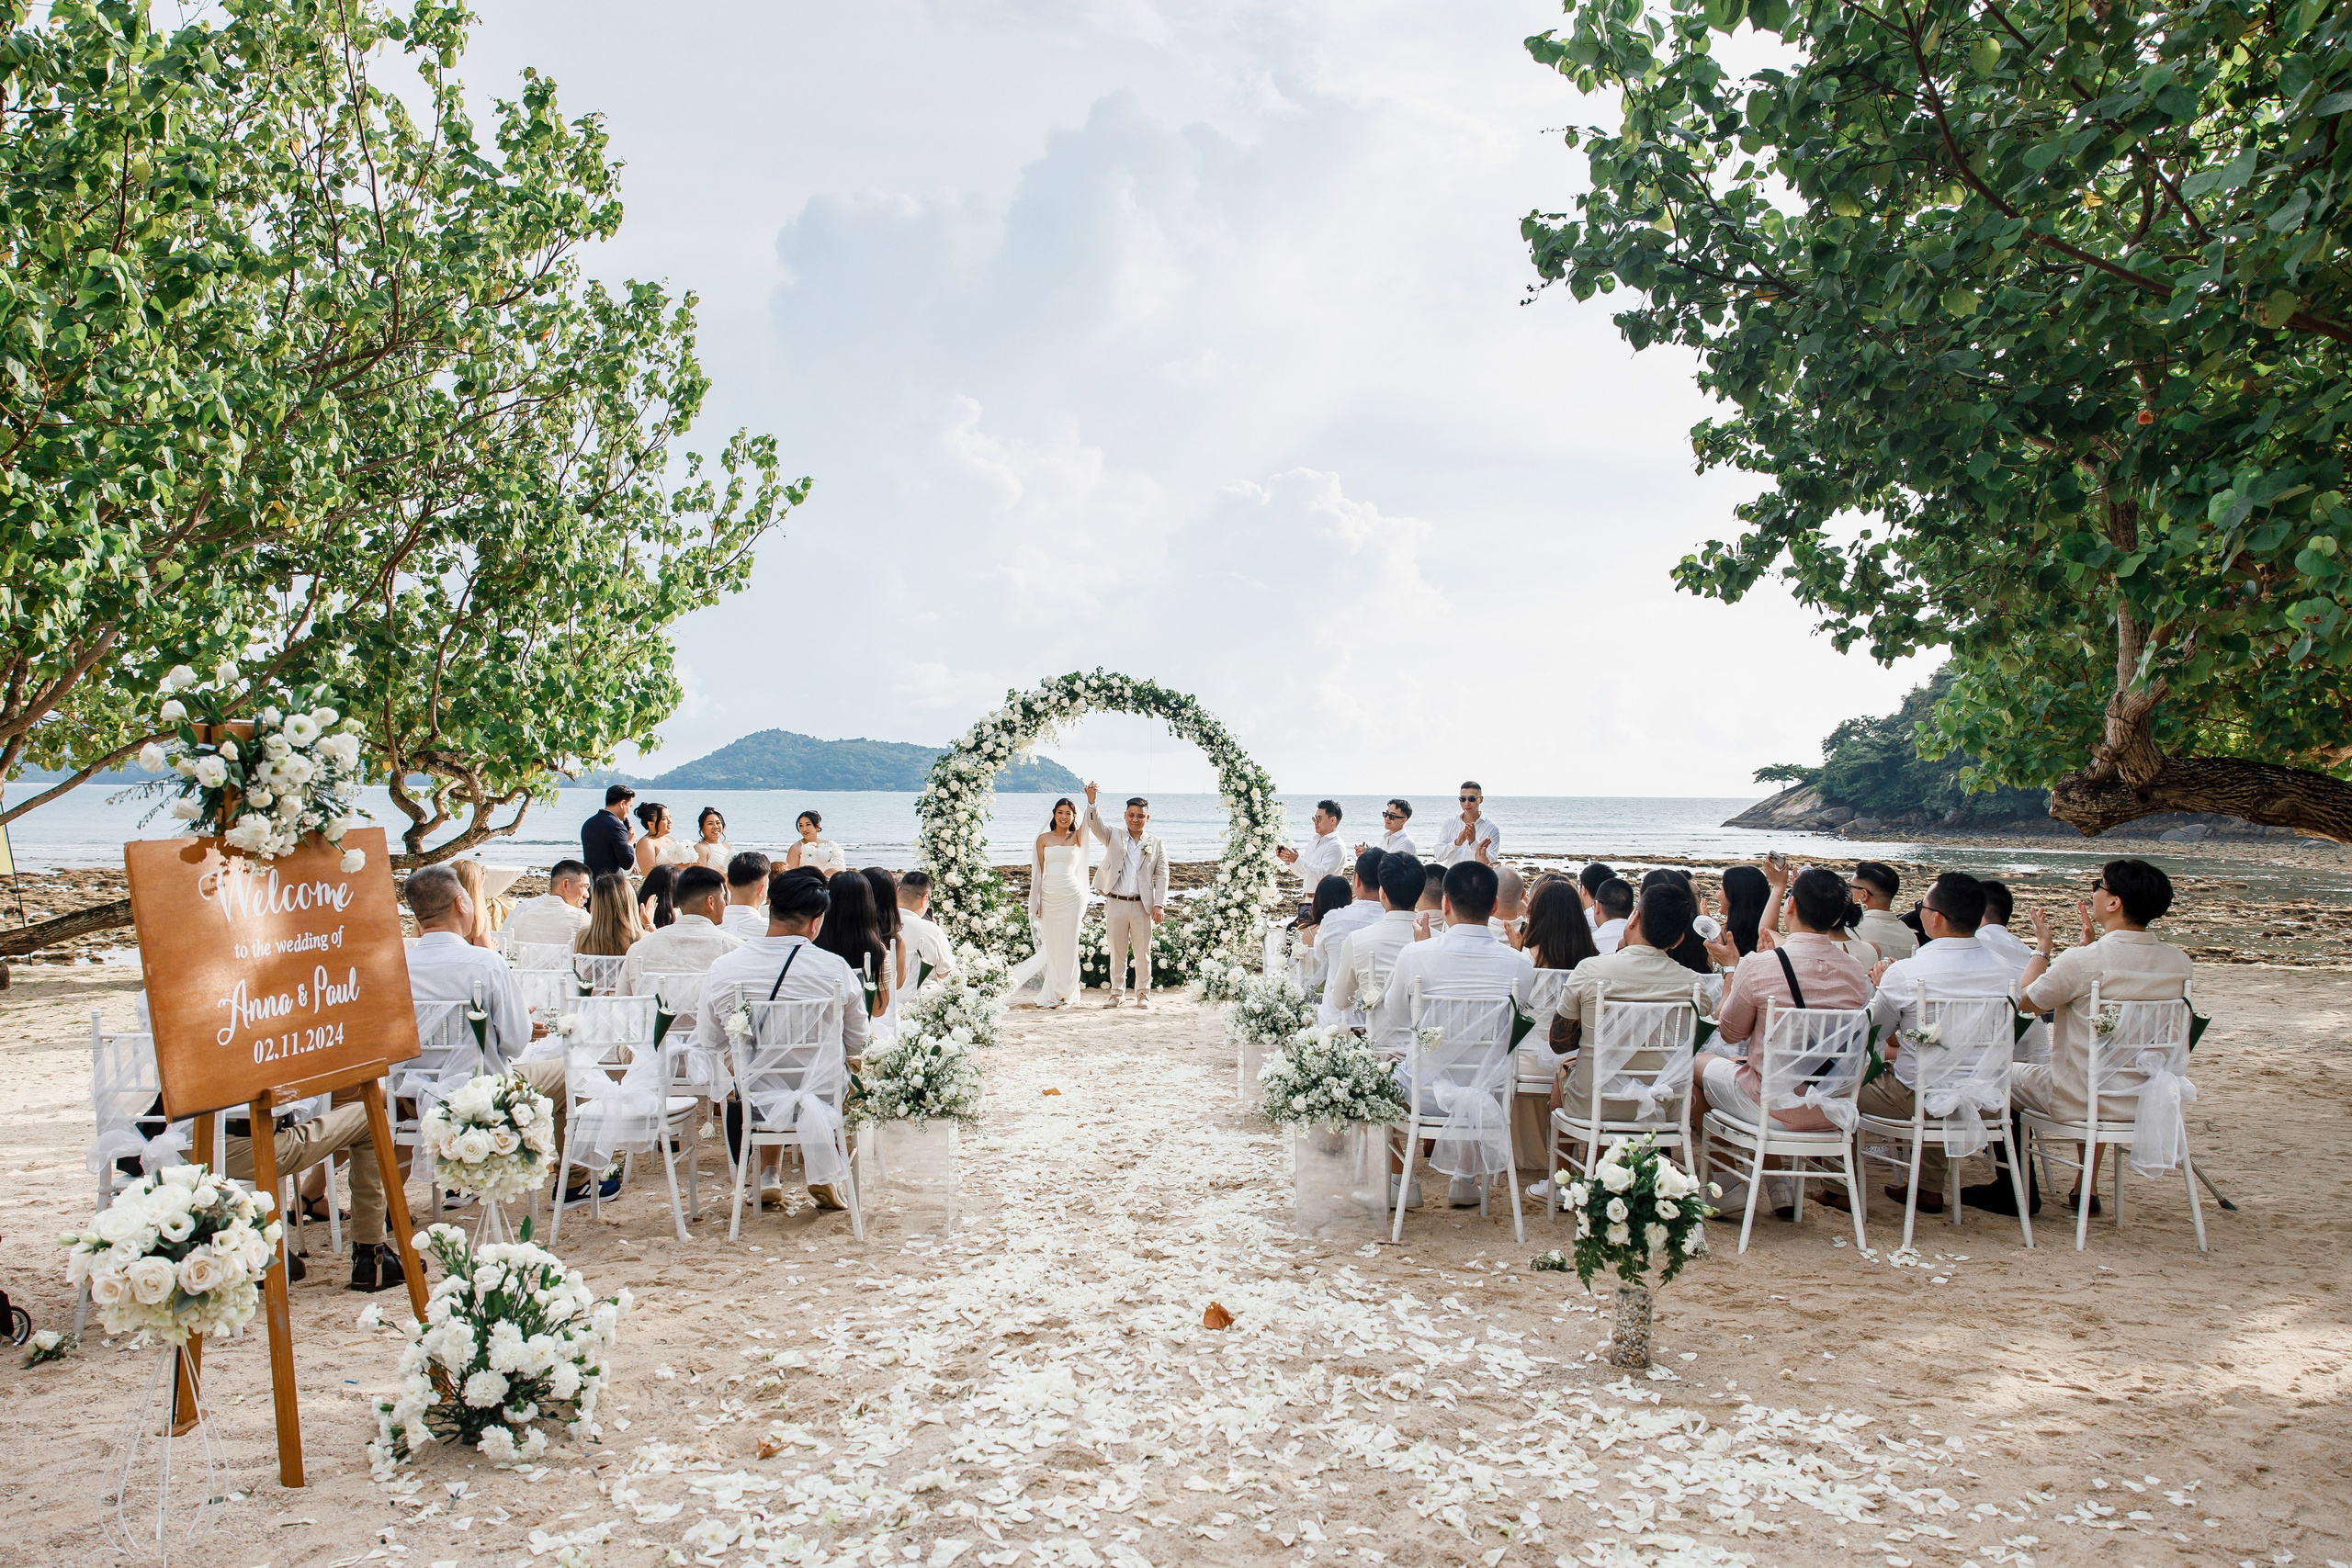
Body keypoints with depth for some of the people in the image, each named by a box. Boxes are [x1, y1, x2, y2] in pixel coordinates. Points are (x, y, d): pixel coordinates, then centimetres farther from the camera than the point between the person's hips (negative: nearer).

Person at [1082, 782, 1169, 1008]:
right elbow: (1095, 824, -10)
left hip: (1142, 906, 0)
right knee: (1117, 952, 8)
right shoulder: (1114, 837, 7)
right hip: (1116, 904, 0)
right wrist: (1091, 802, -28)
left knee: (1143, 953, 6)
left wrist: (1158, 904, -6)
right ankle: (1117, 993, 18)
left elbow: (1162, 876, 3)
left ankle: (1143, 993, 17)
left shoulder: (1156, 843, 6)